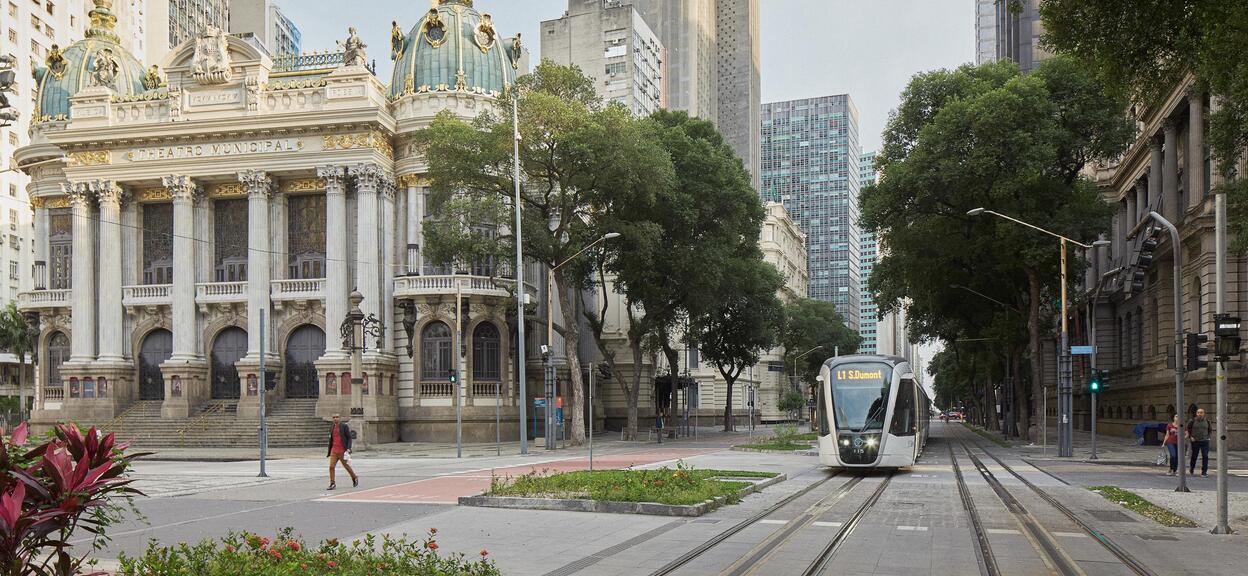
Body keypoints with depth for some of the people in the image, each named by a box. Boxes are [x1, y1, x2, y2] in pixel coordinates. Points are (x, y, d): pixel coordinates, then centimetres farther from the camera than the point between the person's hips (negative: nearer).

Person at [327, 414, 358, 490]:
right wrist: (329, 452, 19)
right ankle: (332, 484, -4)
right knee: (331, 466, -8)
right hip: (334, 451, 5)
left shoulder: (344, 426, -4)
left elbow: (349, 437, -6)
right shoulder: (332, 428, 12)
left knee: (346, 466, 7)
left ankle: (355, 478, 29)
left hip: (342, 451, -5)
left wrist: (348, 448, -17)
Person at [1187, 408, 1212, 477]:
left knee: (1205, 456, -6)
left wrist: (1208, 436, 11)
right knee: (1194, 456, 10)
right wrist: (1190, 437, -3)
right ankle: (1191, 468, 35)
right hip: (1195, 441, -1)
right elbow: (1188, 429, 5)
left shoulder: (1207, 421, 3)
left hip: (1204, 441, 1)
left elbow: (1210, 429, 18)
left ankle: (1204, 472, -1)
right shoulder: (1192, 421, -5)